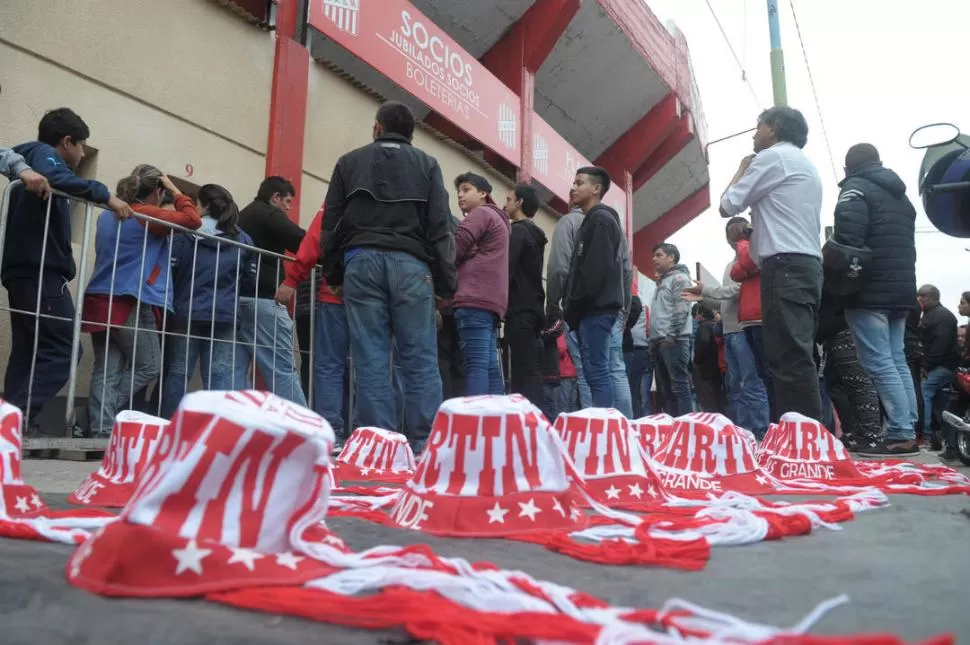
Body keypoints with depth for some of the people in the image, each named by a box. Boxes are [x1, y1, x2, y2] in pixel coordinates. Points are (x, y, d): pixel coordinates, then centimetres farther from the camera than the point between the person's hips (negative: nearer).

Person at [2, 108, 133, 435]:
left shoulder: (29, 159, 27)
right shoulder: (43, 153, -2)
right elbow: (56, 179, -26)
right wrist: (105, 194, -22)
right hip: (40, 272, -10)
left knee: (28, 351, 9)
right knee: (61, 350, -11)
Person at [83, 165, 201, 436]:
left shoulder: (109, 215, 18)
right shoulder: (148, 216, -7)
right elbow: (193, 219, -9)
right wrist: (175, 190, 2)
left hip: (101, 301, 8)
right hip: (130, 304, -8)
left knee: (107, 371, 3)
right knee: (149, 366, 5)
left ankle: (101, 431, -2)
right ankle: (106, 417, 1)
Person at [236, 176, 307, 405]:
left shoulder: (241, 216, 27)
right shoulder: (269, 213, 0)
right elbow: (302, 242, -12)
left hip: (235, 297, 9)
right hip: (260, 299, -8)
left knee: (236, 369, 4)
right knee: (283, 369, -11)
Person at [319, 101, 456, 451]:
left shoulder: (349, 162, 18)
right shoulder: (427, 164, 15)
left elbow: (330, 223, 14)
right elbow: (440, 227, 6)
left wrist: (332, 272, 19)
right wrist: (446, 282, 5)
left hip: (361, 261, 1)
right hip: (410, 263, -1)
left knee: (370, 360, -1)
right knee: (420, 359, -1)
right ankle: (425, 445, -4)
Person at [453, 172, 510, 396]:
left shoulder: (480, 214, 2)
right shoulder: (496, 216, 30)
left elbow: (454, 249, -6)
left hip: (475, 299, -9)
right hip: (491, 300, 9)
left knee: (475, 364, -15)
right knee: (490, 365, 5)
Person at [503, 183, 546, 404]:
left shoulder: (518, 231, -6)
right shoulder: (535, 233, 22)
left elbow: (508, 271, -15)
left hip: (520, 310, -9)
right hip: (533, 308, 9)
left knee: (525, 371, -12)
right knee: (531, 369, 6)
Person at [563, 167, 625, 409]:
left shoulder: (600, 219, -6)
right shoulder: (593, 221, 24)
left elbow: (596, 268, -17)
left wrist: (574, 306, -15)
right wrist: (574, 308, 14)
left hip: (596, 307, -10)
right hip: (596, 307, 10)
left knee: (597, 372, -11)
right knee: (599, 372, 8)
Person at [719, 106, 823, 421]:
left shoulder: (772, 157, 1)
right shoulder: (805, 165, 30)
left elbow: (728, 205, 2)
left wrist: (742, 168, 16)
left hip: (786, 266, -10)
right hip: (807, 265, 10)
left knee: (789, 359, -16)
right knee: (798, 358, 5)